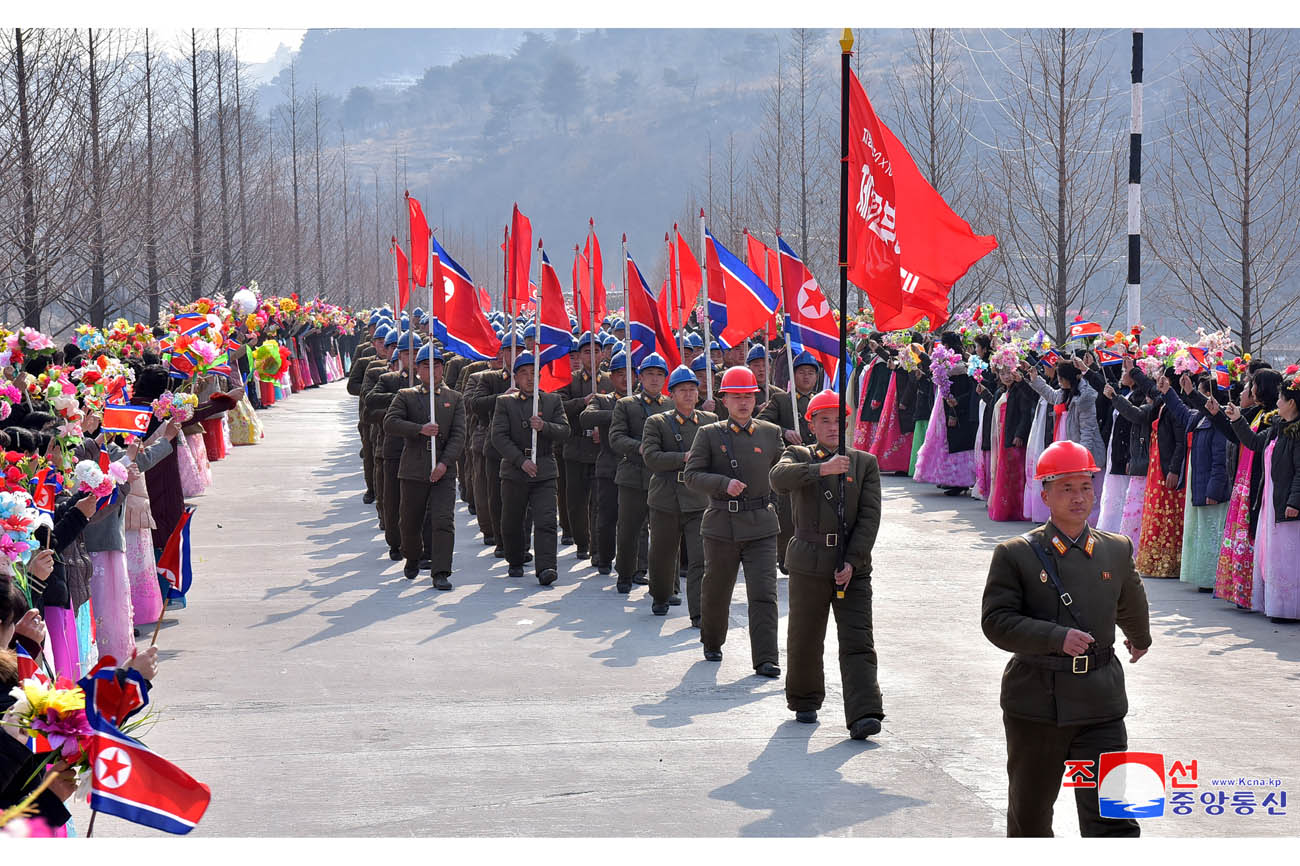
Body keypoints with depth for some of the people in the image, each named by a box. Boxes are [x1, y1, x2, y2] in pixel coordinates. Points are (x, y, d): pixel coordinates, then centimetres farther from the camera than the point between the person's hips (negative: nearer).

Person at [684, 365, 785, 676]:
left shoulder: (771, 432, 9)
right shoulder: (709, 434, 2)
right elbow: (692, 475, -3)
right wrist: (724, 484, -16)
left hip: (761, 525, 1)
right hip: (722, 525, 0)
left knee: (764, 593, -9)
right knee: (715, 591, 12)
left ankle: (765, 659, -9)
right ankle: (712, 644, 36)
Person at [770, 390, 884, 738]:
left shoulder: (865, 463, 9)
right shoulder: (799, 456, 6)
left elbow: (870, 516, 1)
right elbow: (778, 478, -18)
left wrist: (852, 562, -9)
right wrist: (823, 468, -31)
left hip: (852, 565, 0)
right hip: (808, 563, 0)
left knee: (858, 643, -8)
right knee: (804, 640, 10)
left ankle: (863, 715, -16)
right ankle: (804, 702, 31)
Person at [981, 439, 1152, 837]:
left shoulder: (1117, 550, 6)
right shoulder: (1016, 555, -5)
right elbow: (996, 621, -12)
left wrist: (1140, 638, 42)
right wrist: (1058, 638, -23)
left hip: (1100, 704, 1)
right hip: (1035, 704, -1)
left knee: (1113, 820, -9)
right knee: (1030, 817, 16)